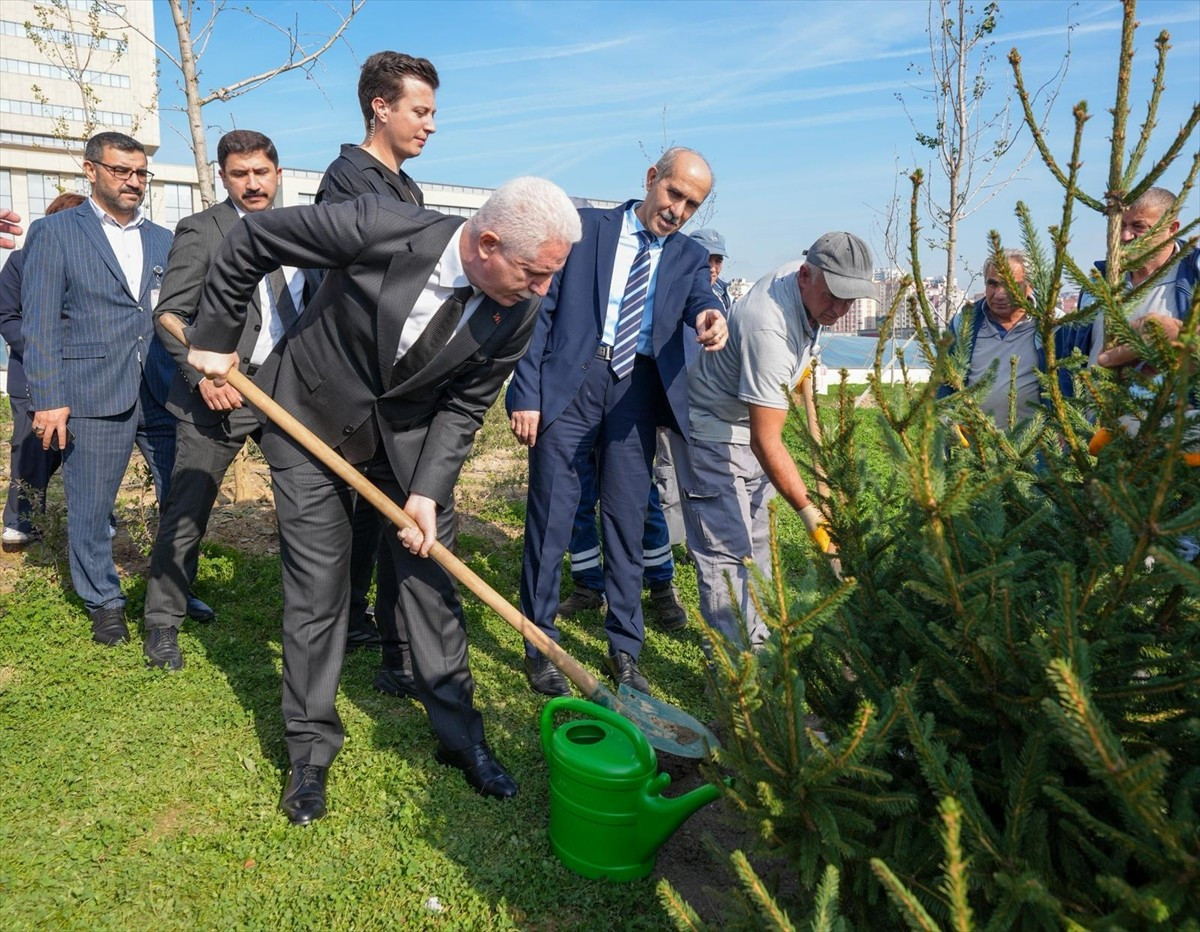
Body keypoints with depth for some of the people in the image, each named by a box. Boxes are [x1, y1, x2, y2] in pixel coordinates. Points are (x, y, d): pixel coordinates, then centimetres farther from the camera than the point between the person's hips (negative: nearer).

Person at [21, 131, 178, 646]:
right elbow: (40, 325, -2)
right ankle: (104, 603, 24)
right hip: (92, 395, -3)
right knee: (90, 510, 6)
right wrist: (48, 400, -9)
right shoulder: (53, 232, 3)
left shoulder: (163, 240, 16)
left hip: (164, 392, 4)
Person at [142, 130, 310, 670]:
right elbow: (170, 314, -7)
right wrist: (202, 375, -21)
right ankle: (162, 624, 17)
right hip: (219, 393, -4)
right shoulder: (200, 230, -3)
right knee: (187, 510, 2)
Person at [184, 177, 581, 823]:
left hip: (410, 435, 3)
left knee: (431, 580, 6)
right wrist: (215, 336, -6)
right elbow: (252, 239, -15)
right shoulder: (381, 228, -30)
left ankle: (460, 735, 23)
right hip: (312, 424, -2)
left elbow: (464, 406, -6)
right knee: (317, 590, 2)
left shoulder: (518, 314, -18)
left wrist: (428, 491, -16)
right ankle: (310, 751, 20)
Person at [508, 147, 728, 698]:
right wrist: (526, 392, -8)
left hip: (637, 390, 3)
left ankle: (624, 649, 18)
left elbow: (700, 302, -7)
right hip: (570, 381, -2)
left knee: (627, 521, 6)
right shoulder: (584, 228, 6)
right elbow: (540, 309, 1)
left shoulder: (690, 257, 15)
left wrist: (710, 319, -32)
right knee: (551, 517, 0)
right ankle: (539, 647, 14)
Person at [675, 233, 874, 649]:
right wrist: (811, 512, -40)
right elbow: (765, 441, -38)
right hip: (714, 430, -10)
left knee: (757, 543, 15)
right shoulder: (769, 330, -37)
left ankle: (756, 640, 27)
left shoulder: (803, 281, -9)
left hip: (752, 422, 10)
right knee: (726, 550, -12)